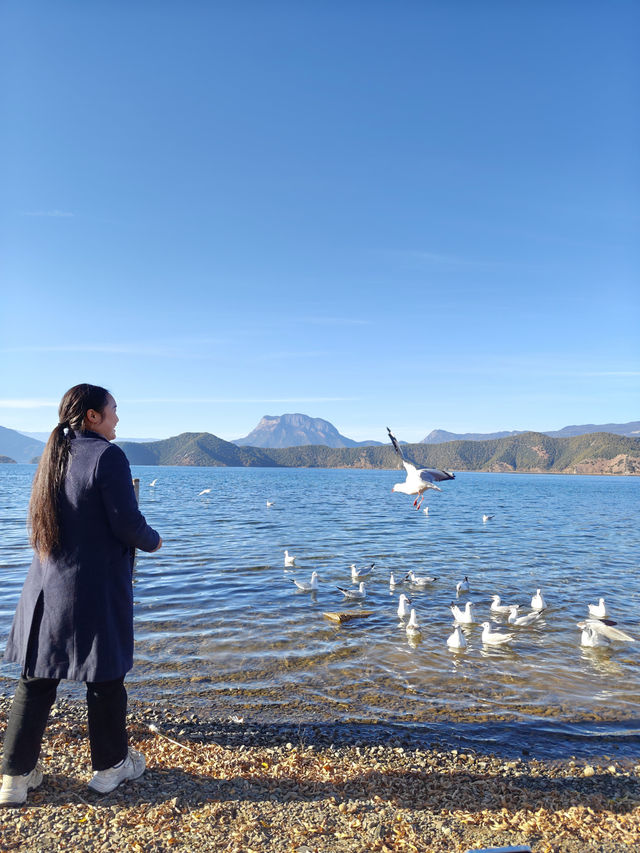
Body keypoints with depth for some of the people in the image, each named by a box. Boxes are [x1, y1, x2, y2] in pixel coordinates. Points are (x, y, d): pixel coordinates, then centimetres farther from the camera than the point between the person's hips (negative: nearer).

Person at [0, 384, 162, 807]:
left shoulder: (53, 456, 8)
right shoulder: (107, 455, -17)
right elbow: (127, 523, -20)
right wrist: (152, 540, 1)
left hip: (47, 584, 7)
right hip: (97, 586, -7)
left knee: (37, 677, 15)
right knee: (106, 676, 10)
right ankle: (111, 765, 28)